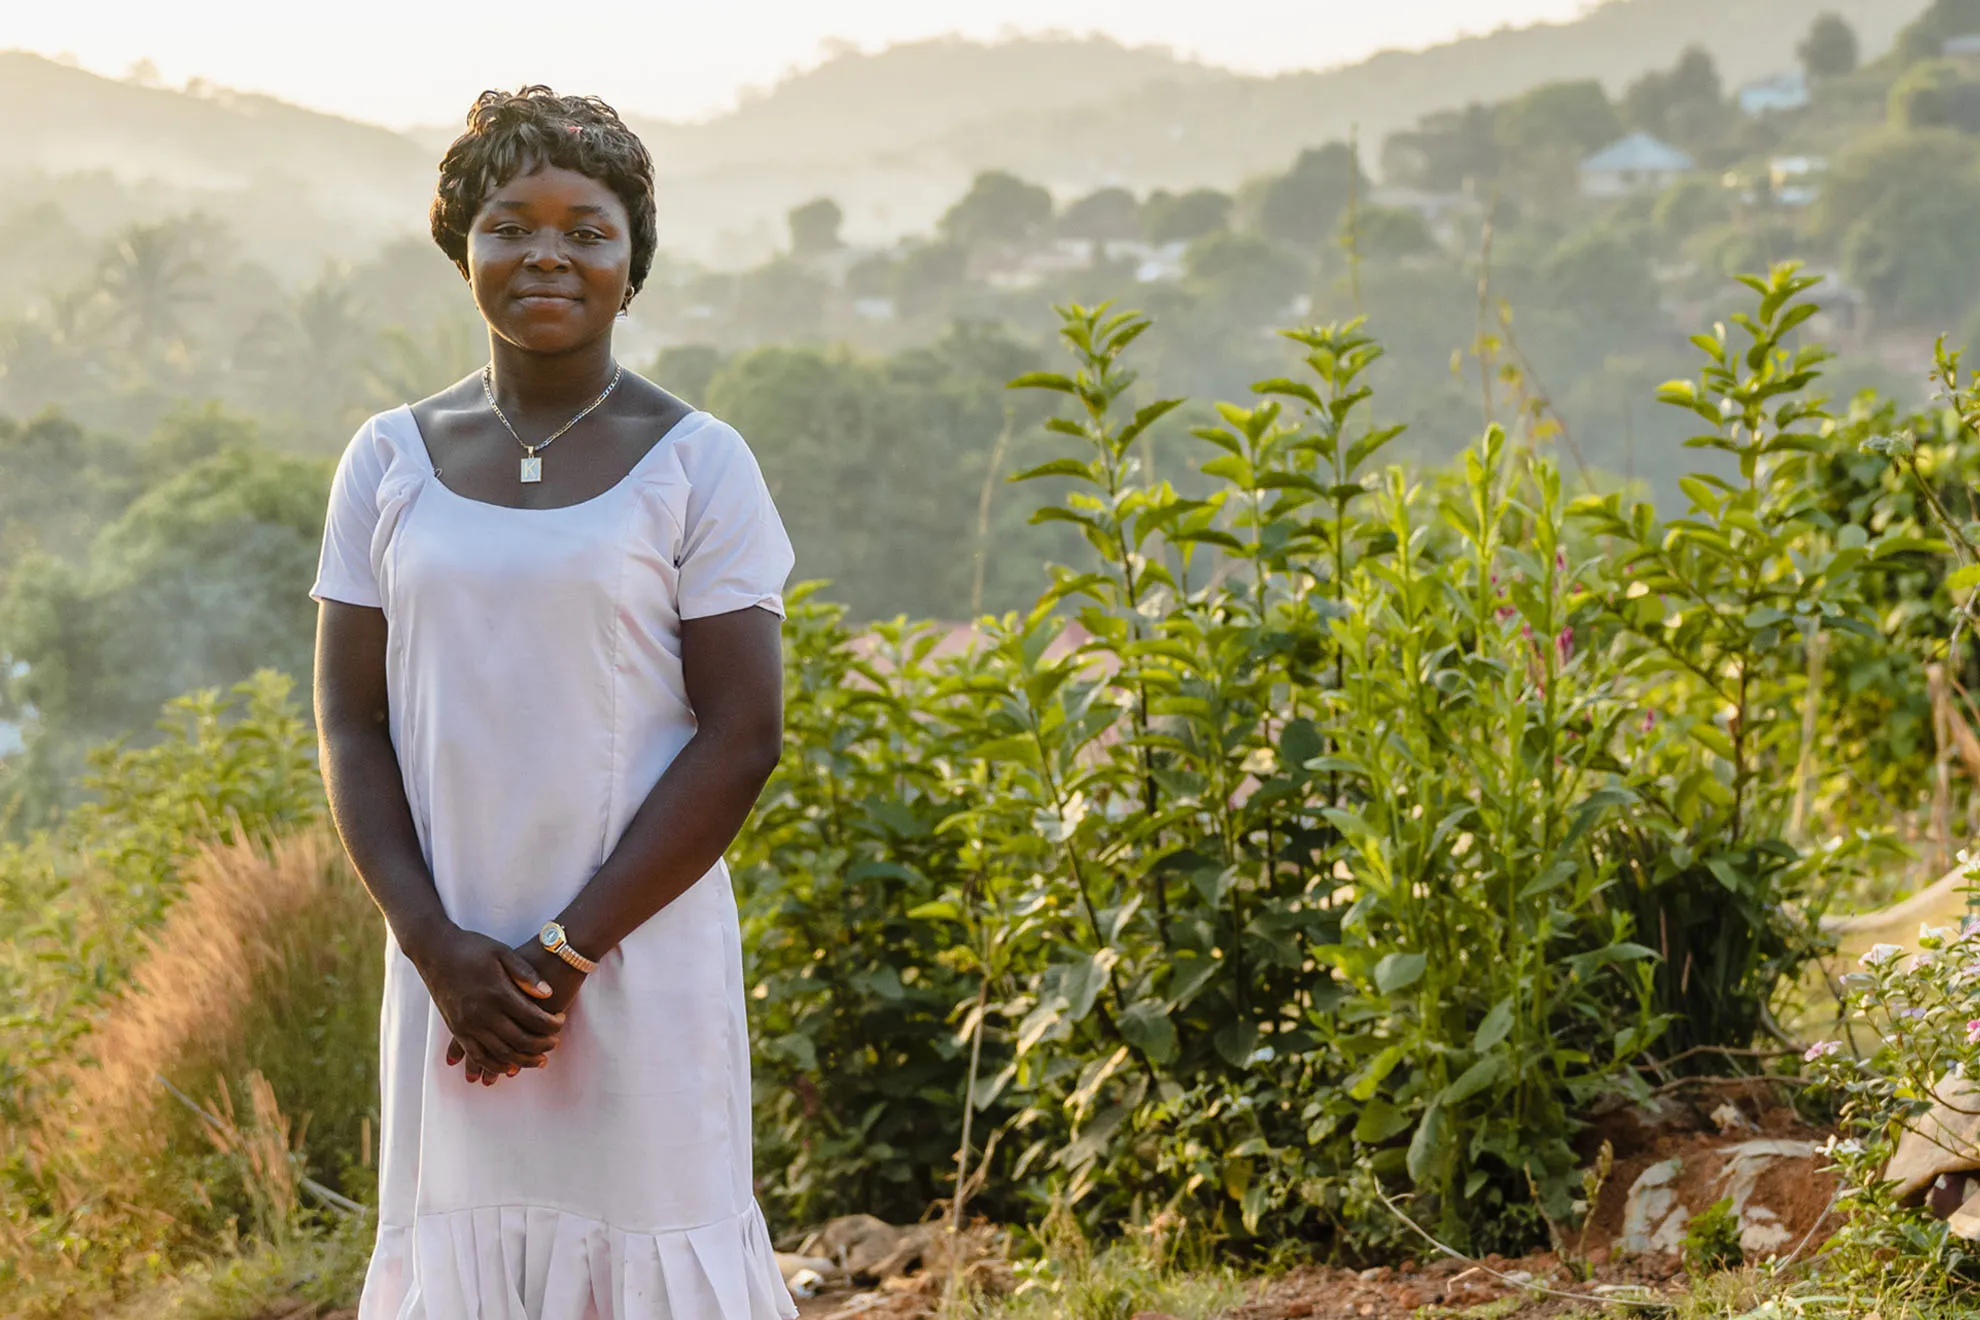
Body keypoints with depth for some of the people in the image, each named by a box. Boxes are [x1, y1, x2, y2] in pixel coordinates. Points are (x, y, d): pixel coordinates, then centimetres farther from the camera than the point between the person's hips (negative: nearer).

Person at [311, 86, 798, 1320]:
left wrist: (565, 950, -12)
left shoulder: (693, 463, -3)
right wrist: (439, 946, -8)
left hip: (642, 955, -3)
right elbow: (353, 723, 5)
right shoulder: (392, 460, 6)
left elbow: (741, 734, -7)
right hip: (450, 958, 3)